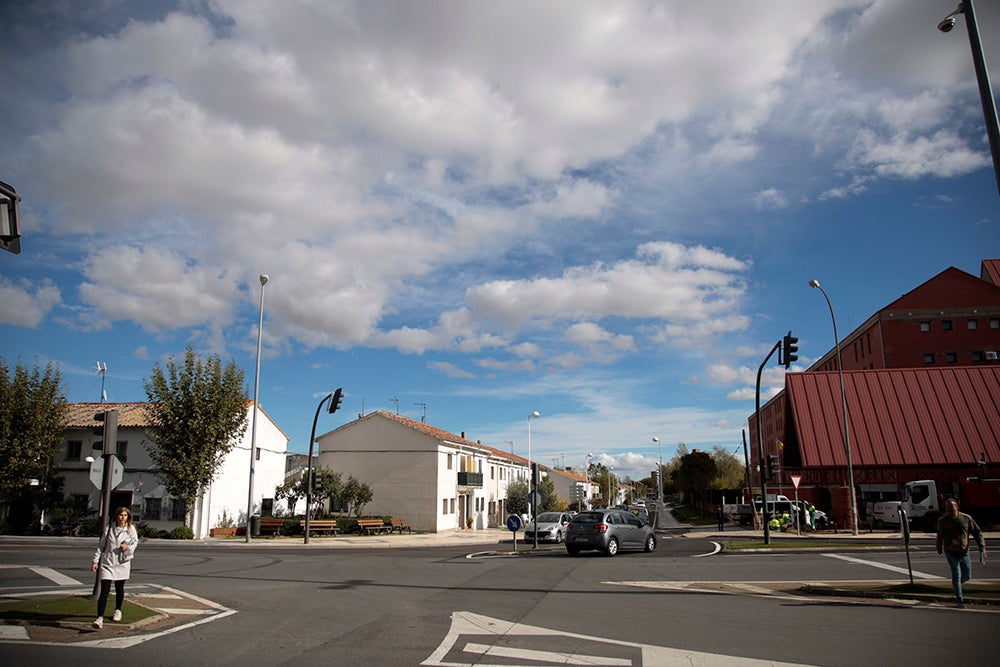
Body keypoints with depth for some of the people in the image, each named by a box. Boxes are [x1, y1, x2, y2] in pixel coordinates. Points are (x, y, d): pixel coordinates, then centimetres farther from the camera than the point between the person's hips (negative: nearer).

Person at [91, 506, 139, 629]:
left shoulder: (131, 529, 1)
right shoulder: (109, 528, 0)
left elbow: (135, 542, 8)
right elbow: (101, 545, 6)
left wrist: (128, 547, -13)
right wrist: (95, 560, 1)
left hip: (122, 563, 2)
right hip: (107, 562, -1)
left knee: (119, 589, 15)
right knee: (104, 590, -11)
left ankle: (118, 610, 38)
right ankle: (100, 617, -10)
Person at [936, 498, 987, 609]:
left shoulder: (966, 518, -1)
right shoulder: (942, 520, -2)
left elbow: (977, 533, 4)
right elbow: (940, 536, 10)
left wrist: (982, 549, -4)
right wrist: (939, 549, 17)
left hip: (964, 552, 2)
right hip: (950, 551, -2)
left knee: (967, 576, 8)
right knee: (956, 574, -10)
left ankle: (956, 586, 40)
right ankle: (959, 600, -3)